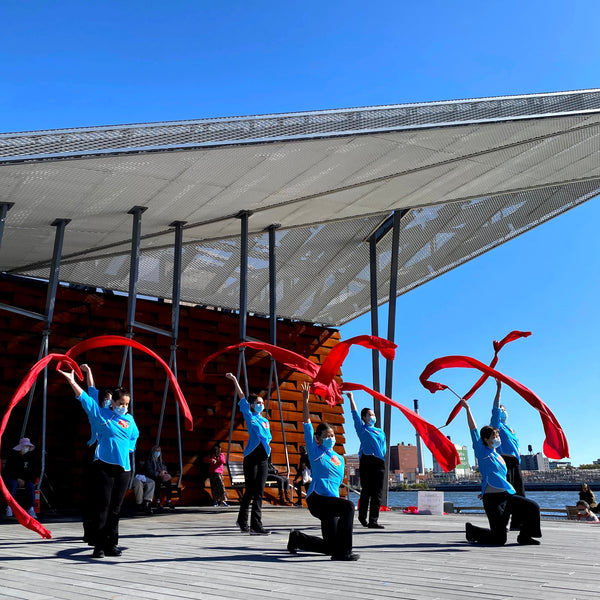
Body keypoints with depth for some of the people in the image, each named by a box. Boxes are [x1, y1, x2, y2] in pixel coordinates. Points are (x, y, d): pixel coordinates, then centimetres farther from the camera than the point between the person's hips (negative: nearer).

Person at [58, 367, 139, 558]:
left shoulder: (129, 420, 13)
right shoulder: (101, 414, 1)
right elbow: (85, 397, -4)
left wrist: (127, 448, 10)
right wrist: (71, 380, -9)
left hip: (123, 467, 4)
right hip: (104, 465, -4)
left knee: (116, 508, 8)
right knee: (102, 506, -5)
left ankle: (111, 544, 16)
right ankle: (99, 545, 1)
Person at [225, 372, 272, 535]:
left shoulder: (265, 421, 20)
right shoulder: (249, 416, 5)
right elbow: (242, 397, 1)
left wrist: (268, 447, 4)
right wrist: (234, 381, 1)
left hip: (263, 457, 5)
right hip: (251, 456, -5)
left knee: (259, 492, 3)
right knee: (250, 490, -3)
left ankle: (256, 526, 6)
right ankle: (243, 520, 12)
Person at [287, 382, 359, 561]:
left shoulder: (339, 459, 17)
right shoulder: (315, 452, 0)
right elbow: (307, 425, -4)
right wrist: (305, 401, -6)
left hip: (331, 501, 7)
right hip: (317, 499, -7)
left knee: (330, 546, 10)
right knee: (348, 506, -32)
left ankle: (297, 538, 34)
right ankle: (342, 552, -28)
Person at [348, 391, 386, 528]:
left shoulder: (380, 432, 25)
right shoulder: (361, 428, 12)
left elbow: (383, 449, 22)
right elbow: (355, 414, 9)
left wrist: (384, 461, 9)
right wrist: (351, 398, 10)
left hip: (379, 462, 4)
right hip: (366, 461, -4)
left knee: (377, 493, -2)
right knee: (366, 491, -2)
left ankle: (373, 521, -3)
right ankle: (362, 517, 13)